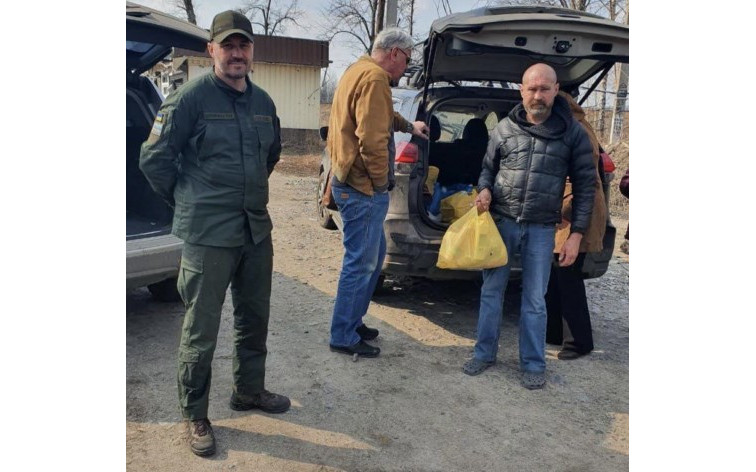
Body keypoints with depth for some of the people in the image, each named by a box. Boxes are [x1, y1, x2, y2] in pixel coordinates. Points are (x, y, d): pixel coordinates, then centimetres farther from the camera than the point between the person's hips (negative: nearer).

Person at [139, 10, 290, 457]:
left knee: (254, 318, 18)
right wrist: (188, 200, 0)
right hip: (208, 235, -6)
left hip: (257, 229, 7)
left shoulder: (263, 101, 8)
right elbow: (154, 158, -8)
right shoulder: (191, 98, -11)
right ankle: (196, 416, 21)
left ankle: (249, 390, 38)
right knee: (201, 331, 3)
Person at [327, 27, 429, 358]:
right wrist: (381, 181, -13)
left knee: (373, 255, 19)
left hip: (351, 182, 11)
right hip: (363, 188, -11)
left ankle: (352, 322, 30)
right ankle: (344, 337, 11)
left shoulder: (360, 71, 18)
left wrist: (410, 126, 46)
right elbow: (372, 140, -25)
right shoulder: (375, 77, -16)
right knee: (360, 263, -1)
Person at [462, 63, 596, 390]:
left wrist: (576, 233, -4)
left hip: (541, 229, -2)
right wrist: (484, 190, -9)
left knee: (534, 299, 6)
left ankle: (533, 364, 21)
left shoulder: (572, 132, -2)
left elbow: (585, 184, 1)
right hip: (501, 222, 2)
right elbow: (488, 168, 14)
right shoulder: (504, 128, 2)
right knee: (491, 290, 10)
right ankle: (484, 353, 25)